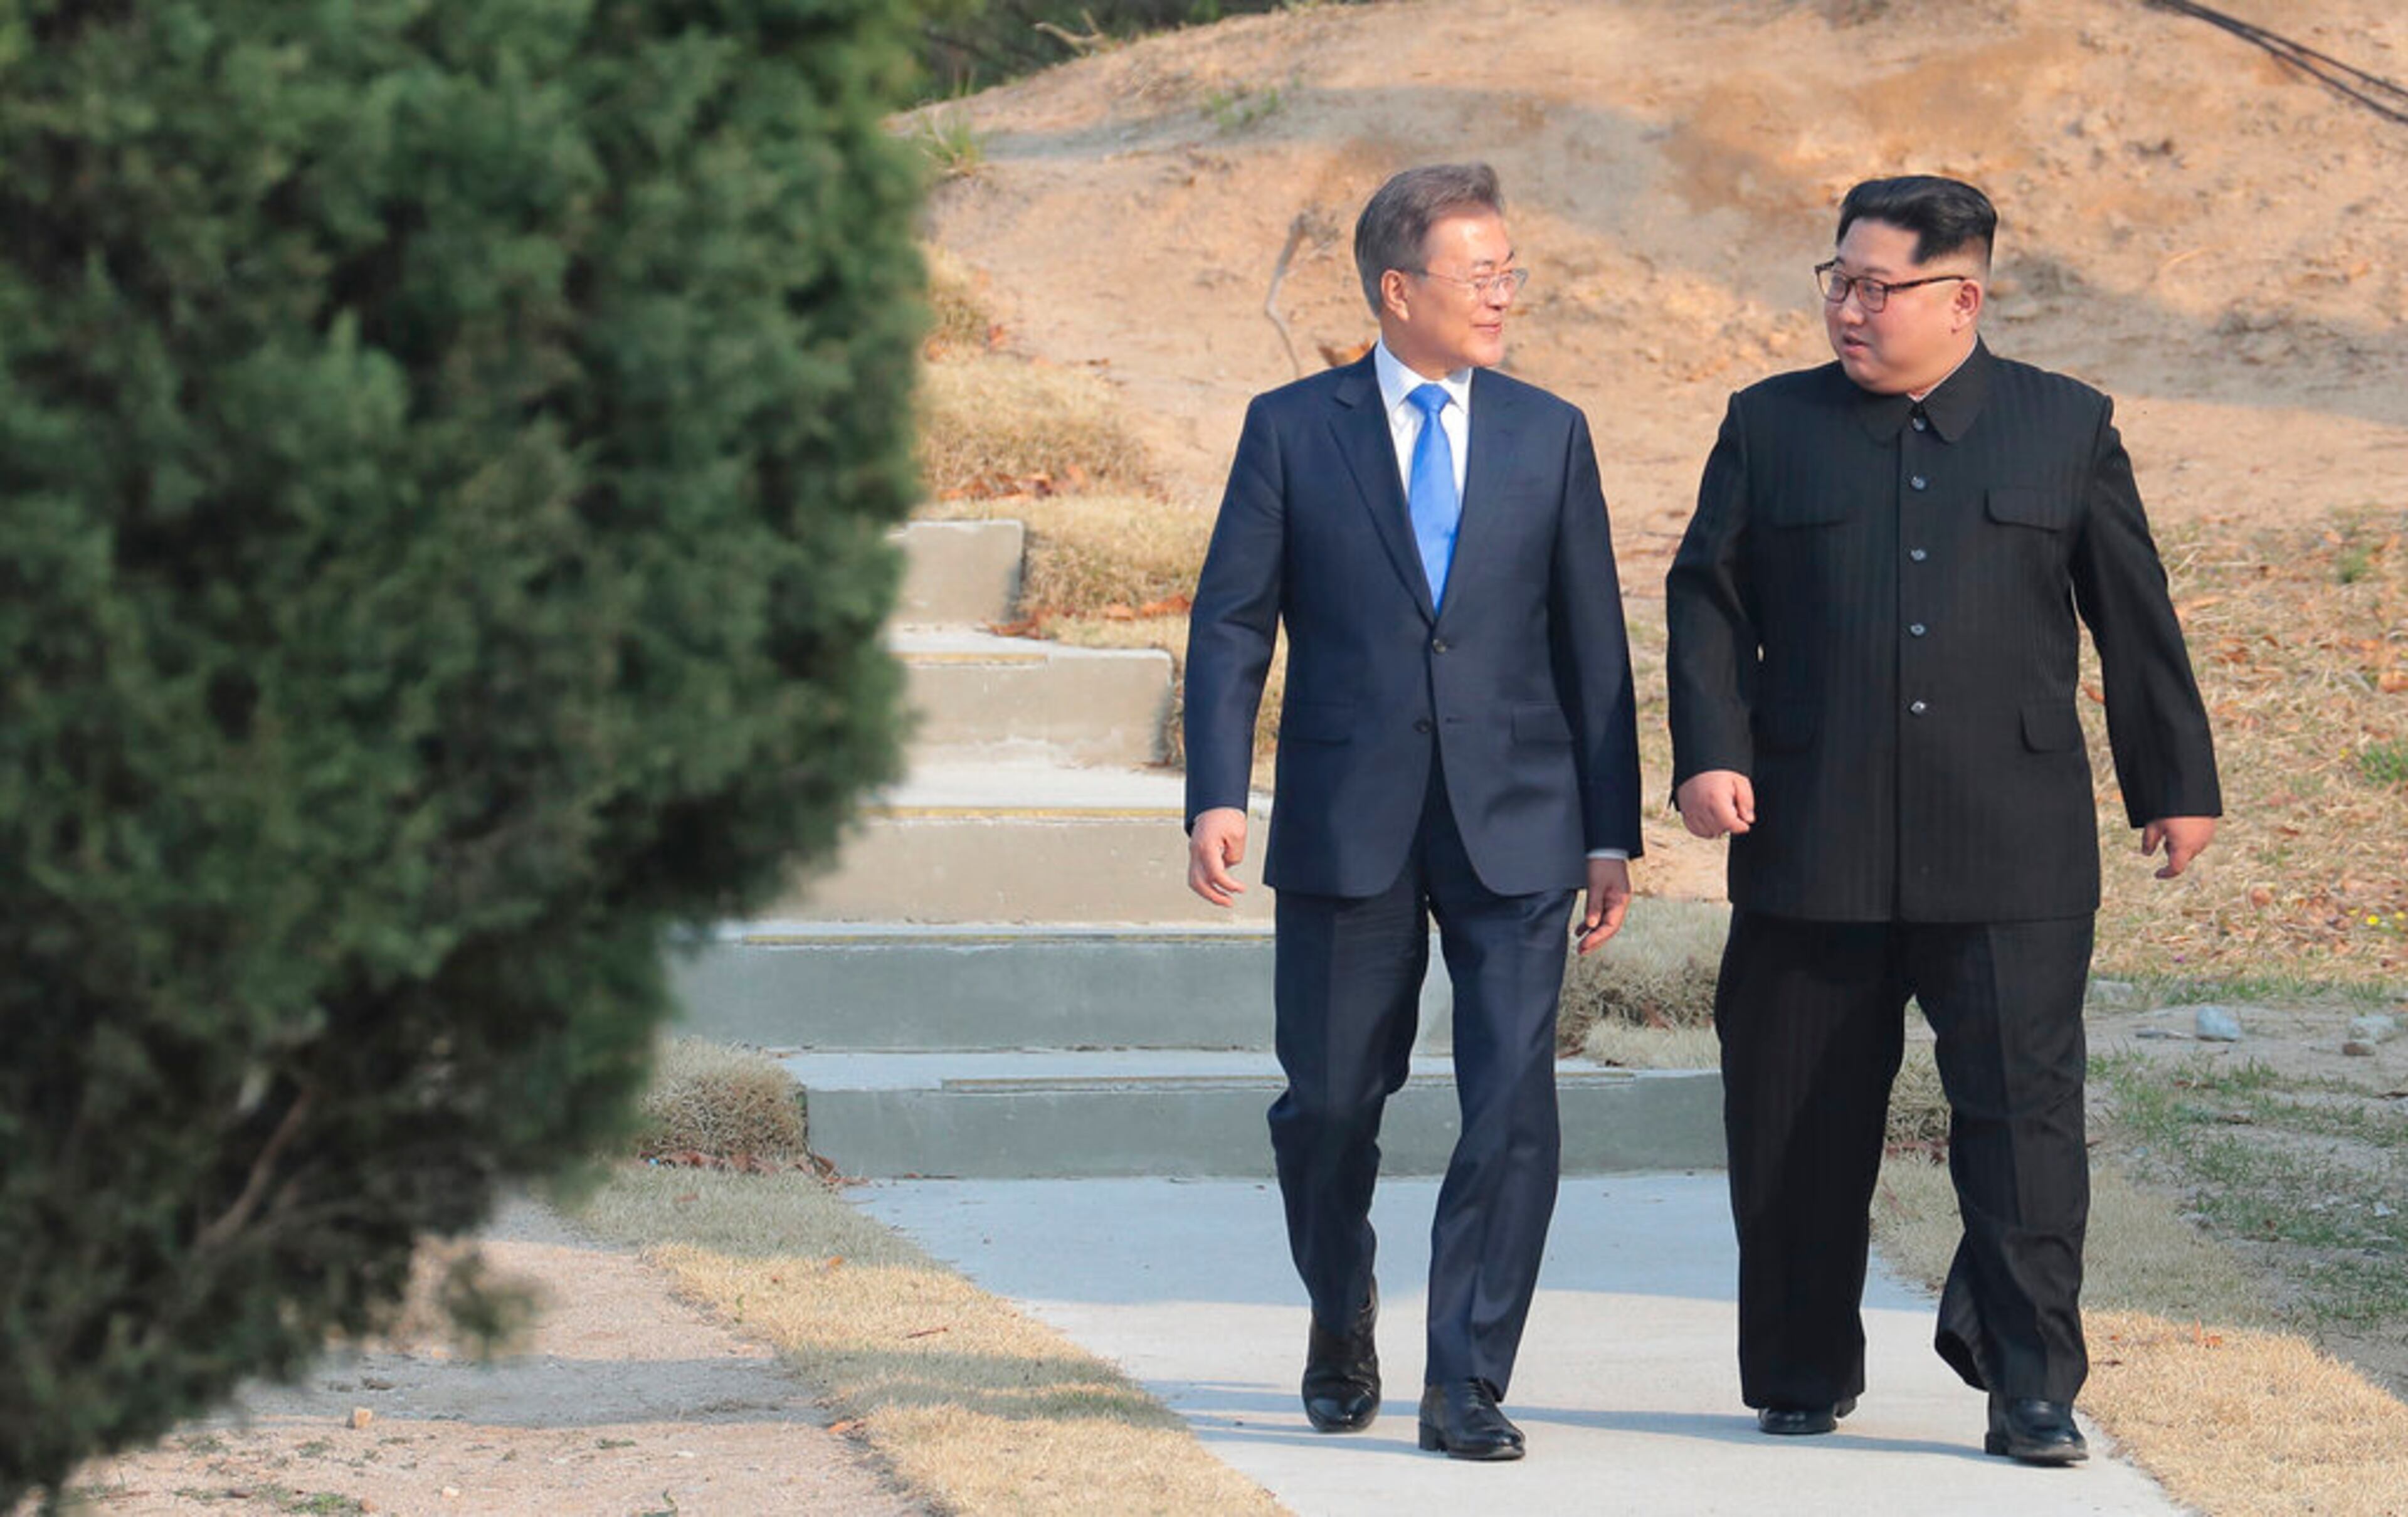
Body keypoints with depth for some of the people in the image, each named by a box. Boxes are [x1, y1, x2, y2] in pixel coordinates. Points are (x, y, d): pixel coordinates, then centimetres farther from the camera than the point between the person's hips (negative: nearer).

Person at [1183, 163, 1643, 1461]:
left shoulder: (1548, 435, 7)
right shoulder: (1292, 429, 2)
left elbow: (1592, 645, 8)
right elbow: (1231, 624, 1)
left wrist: (1612, 834, 4)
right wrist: (1217, 797, -11)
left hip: (1515, 829, 1)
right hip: (1346, 826, -1)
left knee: (1513, 1109, -8)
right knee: (1329, 1106, 8)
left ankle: (1466, 1387, -1)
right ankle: (1341, 1325, 34)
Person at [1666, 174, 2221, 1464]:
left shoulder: (2067, 428, 7)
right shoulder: (1771, 428, 9)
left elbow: (2134, 620, 12)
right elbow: (1706, 598, 6)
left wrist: (2174, 783, 13)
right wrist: (1709, 753, -8)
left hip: (2011, 859, -1)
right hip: (1813, 850, 1)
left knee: (2023, 1114, -7)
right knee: (1799, 1125, 7)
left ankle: (2030, 1390, -1)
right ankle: (1802, 1374, 21)